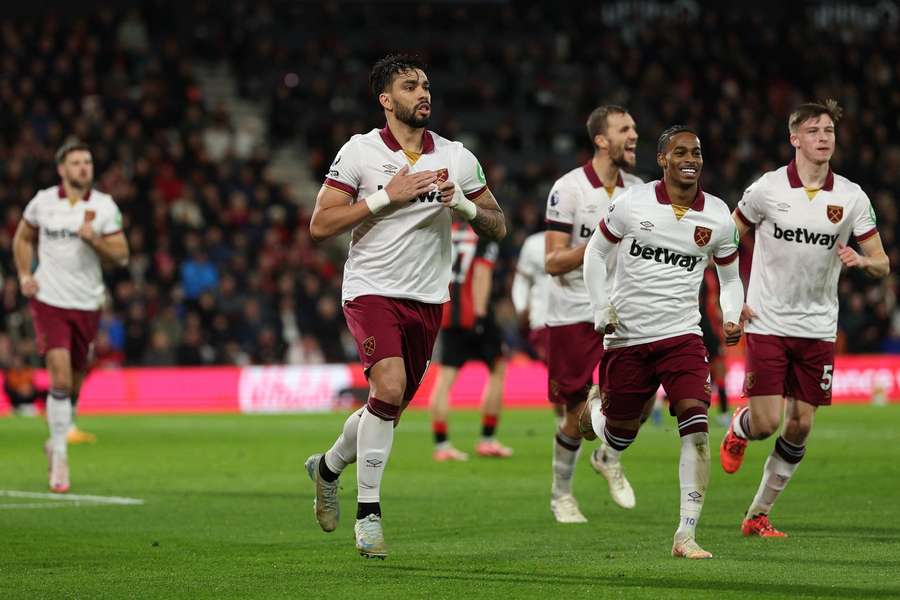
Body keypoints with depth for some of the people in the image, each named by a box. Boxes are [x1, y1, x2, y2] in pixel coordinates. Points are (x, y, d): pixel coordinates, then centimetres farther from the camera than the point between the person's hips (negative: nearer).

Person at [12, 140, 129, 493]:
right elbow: (23, 238, 17)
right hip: (49, 301, -2)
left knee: (73, 387, 11)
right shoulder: (43, 201, 0)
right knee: (60, 379, -16)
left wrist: (94, 239, -19)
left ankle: (56, 441, 36)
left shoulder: (104, 206, 0)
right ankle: (60, 456, -9)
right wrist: (24, 275, 3)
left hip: (87, 305, 2)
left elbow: (121, 256, -2)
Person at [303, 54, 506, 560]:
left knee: (389, 411, 10)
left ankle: (328, 467, 41)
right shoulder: (360, 152, -5)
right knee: (389, 386, -26)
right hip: (372, 290, -4)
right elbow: (320, 225, -8)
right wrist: (386, 197, -16)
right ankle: (368, 513, -15)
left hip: (427, 300, 4)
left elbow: (498, 228, 10)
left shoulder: (457, 158, 5)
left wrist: (463, 204, -11)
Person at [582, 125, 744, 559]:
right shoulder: (632, 204, -6)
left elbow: (730, 279, 13)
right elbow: (595, 252, 7)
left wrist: (731, 319, -6)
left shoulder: (718, 217, 0)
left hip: (681, 335, 1)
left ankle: (686, 535, -17)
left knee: (696, 427, -19)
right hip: (627, 336, -1)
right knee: (619, 437, 10)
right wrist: (601, 309, -3)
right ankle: (597, 409, 50)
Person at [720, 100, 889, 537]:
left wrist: (861, 260, -21)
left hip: (818, 329, 2)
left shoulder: (852, 197, -1)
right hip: (767, 323, -2)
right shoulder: (767, 189, -6)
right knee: (767, 424, -10)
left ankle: (759, 514, 15)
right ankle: (738, 427, 28)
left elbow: (882, 265, 2)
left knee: (800, 427, 1)